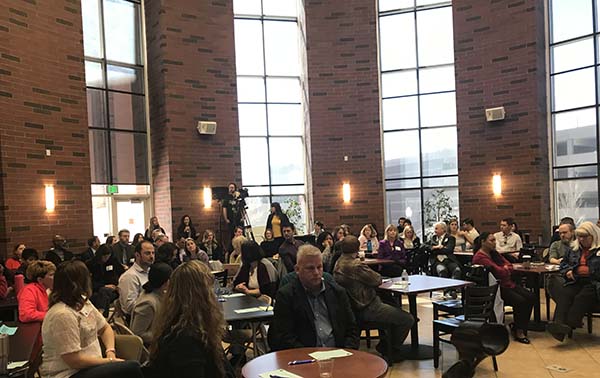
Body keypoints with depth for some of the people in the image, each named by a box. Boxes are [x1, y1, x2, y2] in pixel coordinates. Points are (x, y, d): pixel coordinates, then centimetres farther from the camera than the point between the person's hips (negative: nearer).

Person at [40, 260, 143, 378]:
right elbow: (74, 361, -22)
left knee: (133, 366, -14)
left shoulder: (83, 303, 7)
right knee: (132, 368, -21)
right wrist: (110, 361, -13)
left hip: (90, 366, 8)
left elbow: (105, 328, 16)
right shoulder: (62, 315, -21)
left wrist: (110, 352, -2)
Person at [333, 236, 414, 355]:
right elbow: (378, 280, -13)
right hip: (367, 310, -11)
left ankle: (384, 345, 28)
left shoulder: (338, 264, 5)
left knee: (396, 310, 26)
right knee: (408, 319, -6)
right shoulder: (355, 265, -25)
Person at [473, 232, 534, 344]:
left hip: (506, 283, 9)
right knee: (520, 301, -25)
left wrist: (504, 269, -10)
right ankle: (518, 331, -8)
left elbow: (510, 266, 12)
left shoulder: (494, 253, 16)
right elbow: (499, 272, -20)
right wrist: (505, 269, 2)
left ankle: (517, 326, 2)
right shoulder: (480, 257, -14)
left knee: (530, 297, -8)